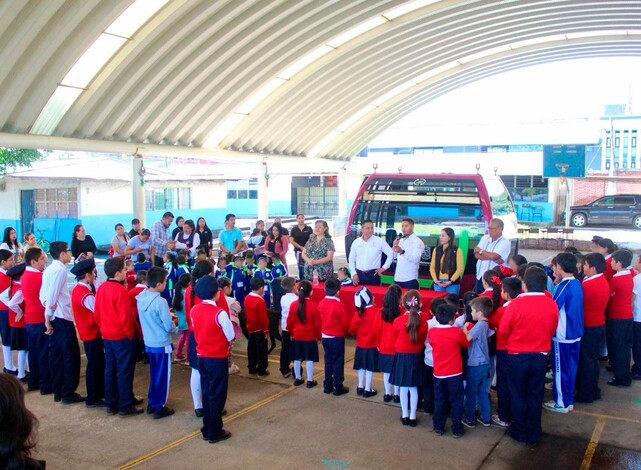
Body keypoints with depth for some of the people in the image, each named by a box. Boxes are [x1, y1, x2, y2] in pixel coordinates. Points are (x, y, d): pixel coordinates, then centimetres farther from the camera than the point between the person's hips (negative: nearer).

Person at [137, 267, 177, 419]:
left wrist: (168, 316, 10)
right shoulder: (160, 302, -25)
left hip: (149, 342, 7)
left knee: (154, 374, 21)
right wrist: (174, 322, 2)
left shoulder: (141, 298, -1)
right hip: (162, 344, -7)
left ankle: (151, 403, 31)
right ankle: (159, 408, 15)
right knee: (162, 375, 7)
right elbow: (169, 327, -20)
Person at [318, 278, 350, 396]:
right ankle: (338, 387, 9)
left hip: (325, 336, 6)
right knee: (338, 362, 4)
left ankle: (327, 385, 21)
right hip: (337, 337, -6)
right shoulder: (339, 305, -19)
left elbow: (319, 320, 7)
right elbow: (345, 323, -12)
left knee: (328, 361, 15)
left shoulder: (321, 303, -2)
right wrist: (344, 331, 9)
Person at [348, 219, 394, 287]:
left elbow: (391, 253, 3)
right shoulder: (356, 242, 7)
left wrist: (384, 267, 0)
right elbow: (351, 260, 13)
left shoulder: (379, 241, -1)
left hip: (373, 274, -2)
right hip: (359, 274, 2)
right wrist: (354, 274, 5)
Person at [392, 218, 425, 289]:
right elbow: (393, 256, 13)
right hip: (397, 278, 6)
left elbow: (415, 259, -21)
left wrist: (402, 252, -34)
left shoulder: (418, 241, -8)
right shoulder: (400, 240, 14)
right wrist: (394, 246, -4)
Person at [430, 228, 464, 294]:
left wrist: (451, 281, -12)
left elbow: (460, 268, -6)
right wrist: (435, 280, -5)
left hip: (452, 284, -3)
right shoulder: (437, 250, 9)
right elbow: (432, 267, 8)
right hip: (438, 283, 4)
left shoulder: (457, 250, -1)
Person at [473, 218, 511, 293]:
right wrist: (492, 258, -16)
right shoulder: (485, 238, 9)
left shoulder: (505, 243, -9)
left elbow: (493, 256, -23)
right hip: (480, 276, 6)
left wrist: (480, 251, -6)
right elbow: (476, 254, -2)